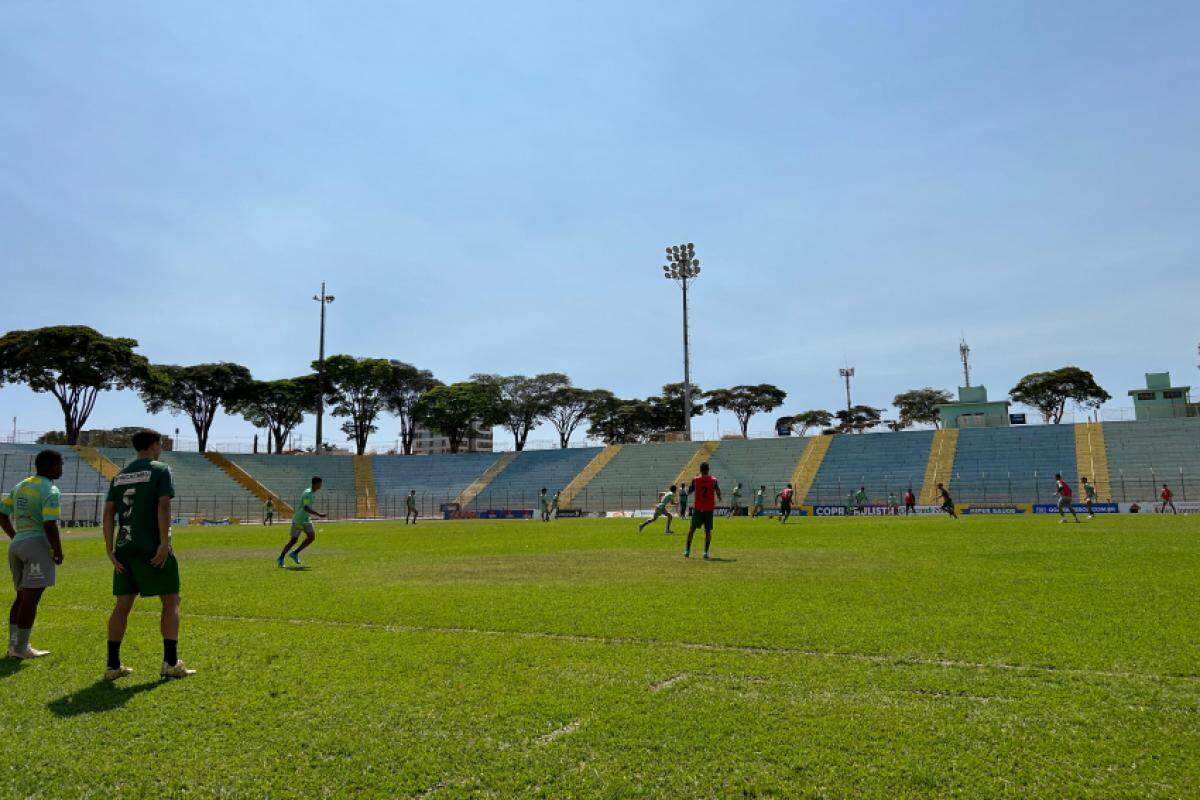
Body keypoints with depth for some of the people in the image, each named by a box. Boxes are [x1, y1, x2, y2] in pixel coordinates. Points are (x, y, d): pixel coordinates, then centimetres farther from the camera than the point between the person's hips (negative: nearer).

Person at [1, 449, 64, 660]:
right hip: (37, 544, -8)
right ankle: (20, 648, 0)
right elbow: (49, 525, -18)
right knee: (31, 598, -3)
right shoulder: (50, 491, -12)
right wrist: (58, 551, -9)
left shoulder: (20, 486, 14)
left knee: (22, 596, 17)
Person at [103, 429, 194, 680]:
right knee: (171, 601, 3)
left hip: (124, 549, 6)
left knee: (123, 605, 13)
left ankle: (113, 665, 15)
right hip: (152, 549, -6)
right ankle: (170, 663, 0)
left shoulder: (119, 476, 14)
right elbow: (163, 506, -16)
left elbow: (108, 513, 7)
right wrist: (164, 543, -16)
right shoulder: (160, 470, -4)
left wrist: (110, 549, 6)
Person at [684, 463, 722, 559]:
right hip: (709, 509, 0)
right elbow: (718, 491, -10)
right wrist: (719, 498, 11)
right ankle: (706, 552, -2)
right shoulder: (713, 480, -2)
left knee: (692, 529, 10)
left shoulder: (695, 480, -2)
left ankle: (687, 550, 8)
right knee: (708, 531, 5)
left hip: (697, 508, 0)